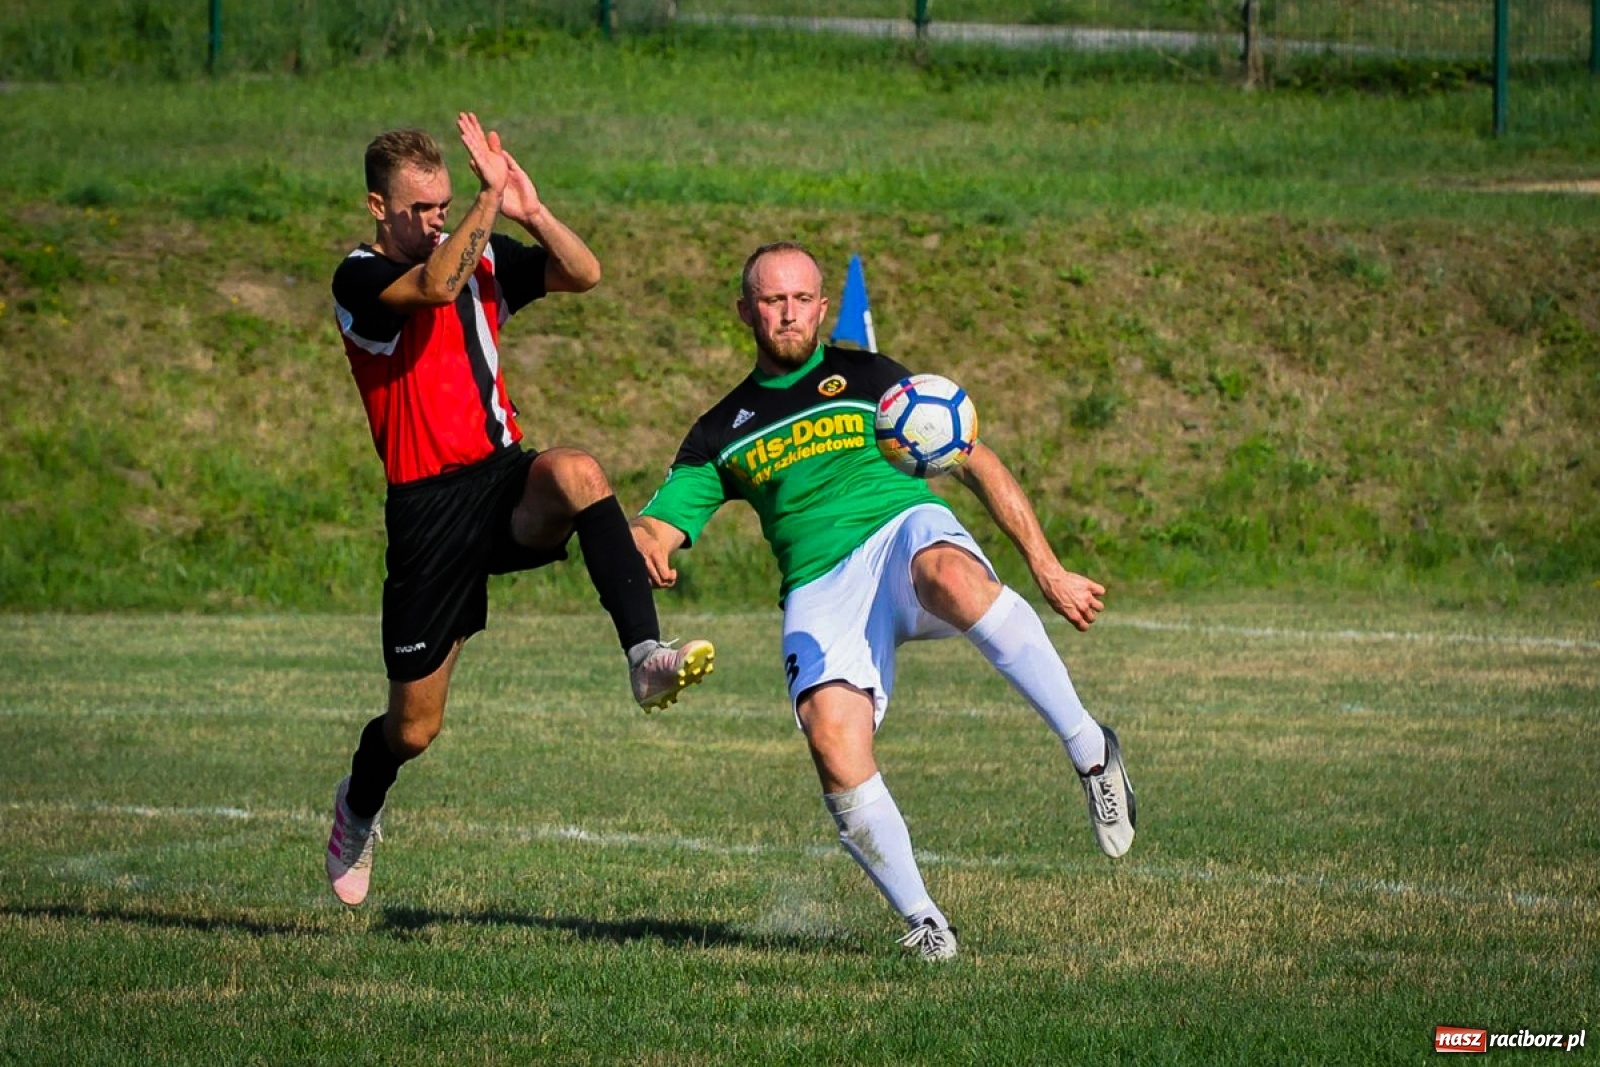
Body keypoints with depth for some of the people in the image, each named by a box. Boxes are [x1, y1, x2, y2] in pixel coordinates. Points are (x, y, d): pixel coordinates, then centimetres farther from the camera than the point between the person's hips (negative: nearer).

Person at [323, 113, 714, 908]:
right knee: (415, 728, 7)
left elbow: (584, 274, -3)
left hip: (504, 480, 3)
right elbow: (437, 285, -29)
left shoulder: (481, 256, 8)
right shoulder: (360, 279, -8)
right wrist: (491, 198, -30)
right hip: (427, 506, -3)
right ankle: (359, 809, 43)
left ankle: (647, 657, -44)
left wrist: (530, 210, -17)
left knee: (576, 472, -36)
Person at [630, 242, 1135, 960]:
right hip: (819, 594, 2)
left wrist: (1046, 568, 6)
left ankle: (1089, 750, -31)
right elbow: (653, 529, 14)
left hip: (904, 530, -2)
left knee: (953, 578, -41)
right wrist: (645, 546, -13)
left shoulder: (868, 378, 17)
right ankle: (920, 920, -14)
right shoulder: (722, 432, 22)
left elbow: (977, 464, 15)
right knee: (832, 737, -28)